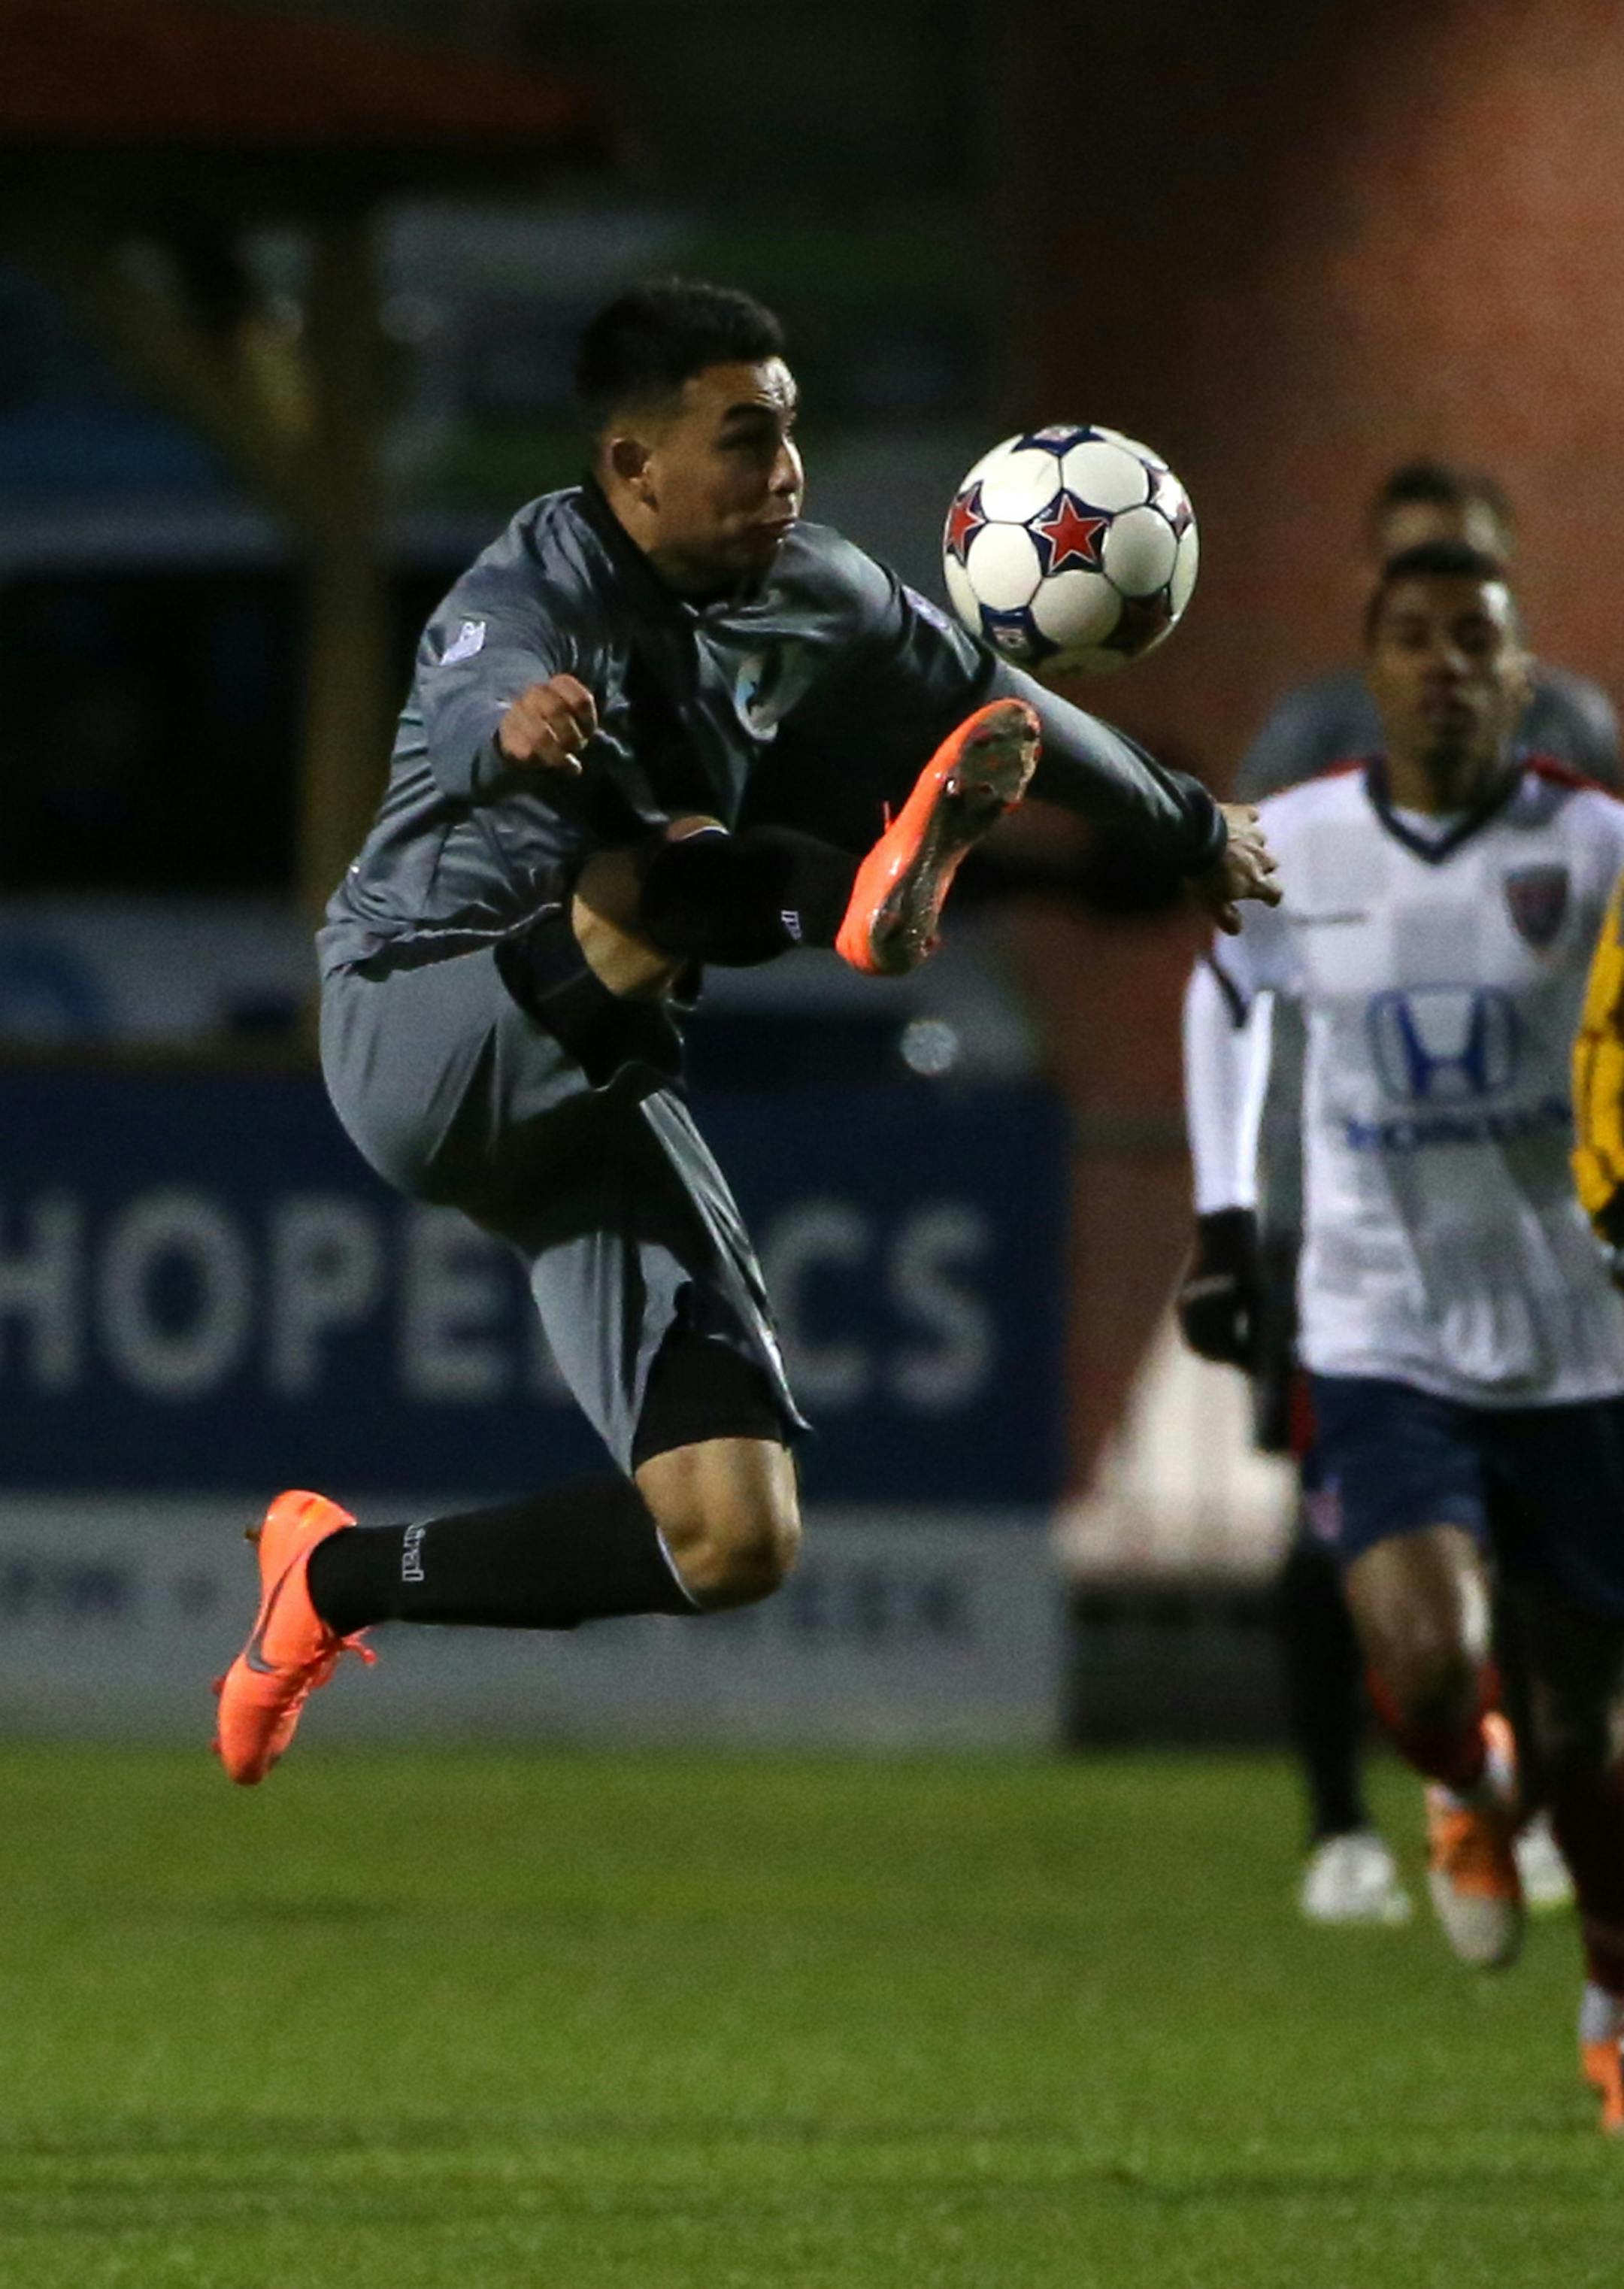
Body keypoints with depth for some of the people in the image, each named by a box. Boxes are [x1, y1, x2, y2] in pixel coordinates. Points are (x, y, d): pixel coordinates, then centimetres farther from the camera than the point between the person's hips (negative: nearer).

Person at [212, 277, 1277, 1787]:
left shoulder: (805, 596, 3)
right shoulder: (533, 599, -19)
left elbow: (985, 704, 21)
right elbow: (468, 728, -42)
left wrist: (1186, 828, 32)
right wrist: (516, 736, -67)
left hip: (593, 1099, 7)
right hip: (425, 1034, -7)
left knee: (735, 1542, -3)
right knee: (656, 872, -37)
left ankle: (343, 1579, 13)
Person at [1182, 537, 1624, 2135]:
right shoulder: (1293, 847, -1)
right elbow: (1223, 995, 18)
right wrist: (1223, 1209, 12)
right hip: (1380, 1339, 0)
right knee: (1424, 1669, -22)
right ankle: (1468, 1791, 15)